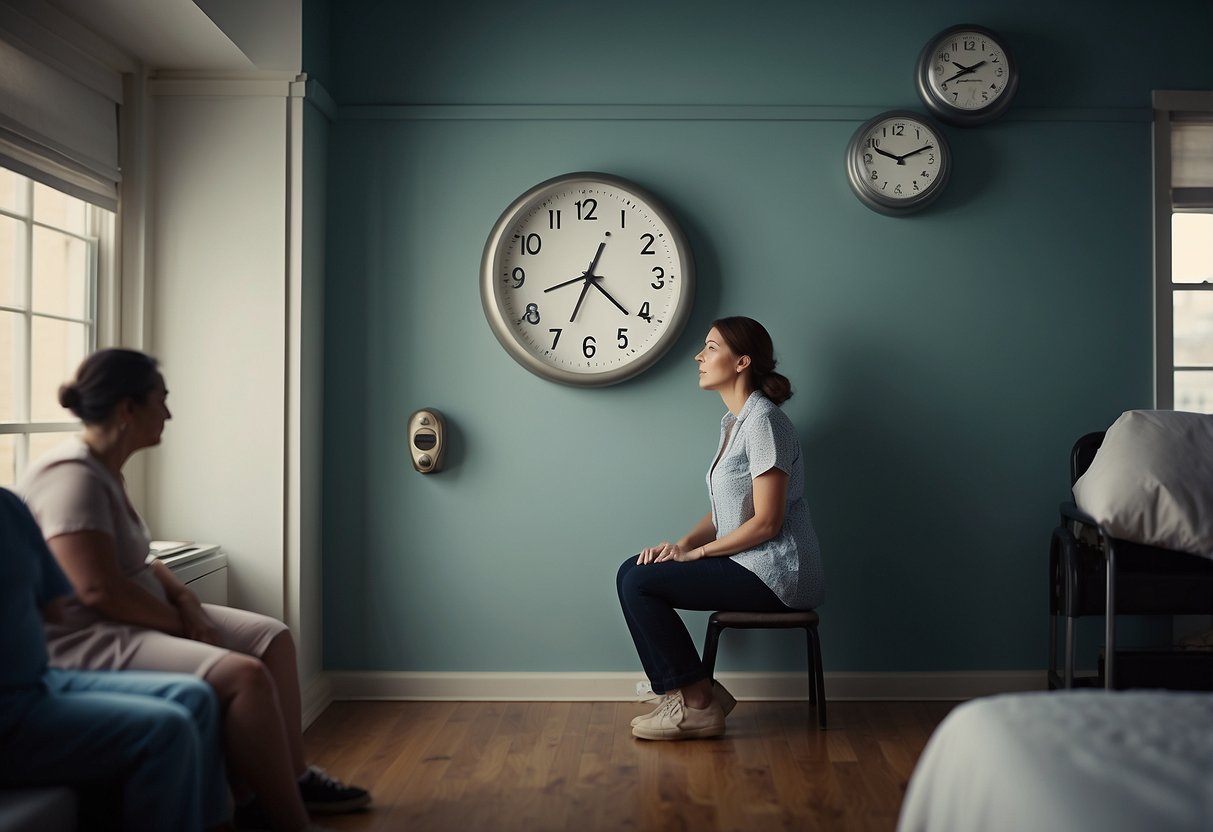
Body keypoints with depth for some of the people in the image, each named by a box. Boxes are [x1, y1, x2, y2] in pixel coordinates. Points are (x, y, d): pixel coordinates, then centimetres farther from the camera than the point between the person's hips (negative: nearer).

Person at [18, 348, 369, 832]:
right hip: (86, 639, -11)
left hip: (131, 622, 11)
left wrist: (186, 602, 0)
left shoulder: (104, 470, 12)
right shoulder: (72, 475, -20)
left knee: (273, 638, 8)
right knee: (245, 675, -27)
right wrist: (182, 622, -15)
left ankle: (294, 778, 15)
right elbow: (99, 589, -28)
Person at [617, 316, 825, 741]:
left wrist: (695, 552, -12)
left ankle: (696, 705, -3)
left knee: (638, 583, -13)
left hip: (775, 575, -10)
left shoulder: (763, 421, -16)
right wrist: (683, 542, 0)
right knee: (632, 572, 3)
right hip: (750, 564, 10)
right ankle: (697, 691, 6)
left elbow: (766, 522, -20)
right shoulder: (733, 421, 15)